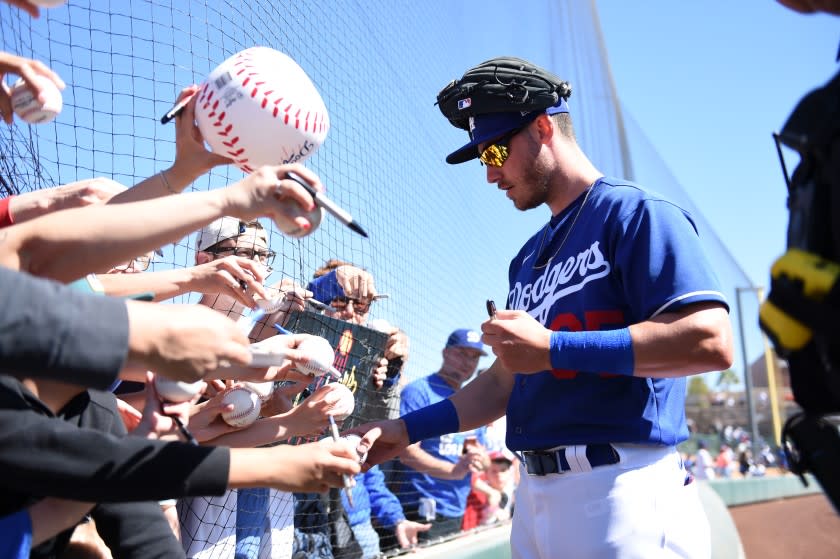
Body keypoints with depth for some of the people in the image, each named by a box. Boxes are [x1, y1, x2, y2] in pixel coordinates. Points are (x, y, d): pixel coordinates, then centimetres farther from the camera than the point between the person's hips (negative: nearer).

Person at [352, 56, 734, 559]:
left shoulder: (636, 213, -7)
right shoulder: (528, 257, 19)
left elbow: (711, 342, -20)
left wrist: (552, 348, -20)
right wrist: (408, 430, 12)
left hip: (621, 493, -8)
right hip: (535, 494, 8)